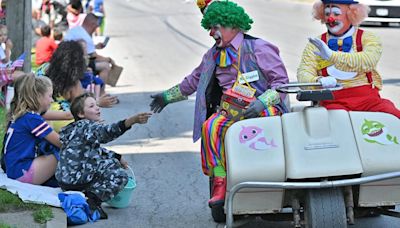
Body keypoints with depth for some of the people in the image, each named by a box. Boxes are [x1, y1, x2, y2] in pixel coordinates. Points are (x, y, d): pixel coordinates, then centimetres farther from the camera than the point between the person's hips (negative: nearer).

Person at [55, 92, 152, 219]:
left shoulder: (78, 128, 18)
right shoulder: (85, 126, -12)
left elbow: (96, 150, 30)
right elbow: (106, 132, -32)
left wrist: (117, 157, 21)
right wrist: (133, 120, -44)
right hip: (75, 179, -9)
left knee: (112, 163, 24)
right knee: (121, 176, -5)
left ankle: (88, 192, 9)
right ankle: (92, 198, -18)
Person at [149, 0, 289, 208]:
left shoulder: (259, 49, 0)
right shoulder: (213, 55, 22)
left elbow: (282, 82, -5)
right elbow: (193, 80, 36)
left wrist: (261, 102, -20)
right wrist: (168, 96, 40)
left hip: (263, 109, -6)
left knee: (225, 127, -35)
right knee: (211, 126, -29)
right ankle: (220, 182, -27)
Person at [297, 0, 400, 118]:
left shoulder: (368, 38, 9)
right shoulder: (315, 45, 14)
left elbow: (369, 61, -13)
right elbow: (304, 74, 1)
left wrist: (332, 55, -26)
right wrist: (319, 81, -24)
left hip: (367, 98, 0)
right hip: (334, 101, 0)